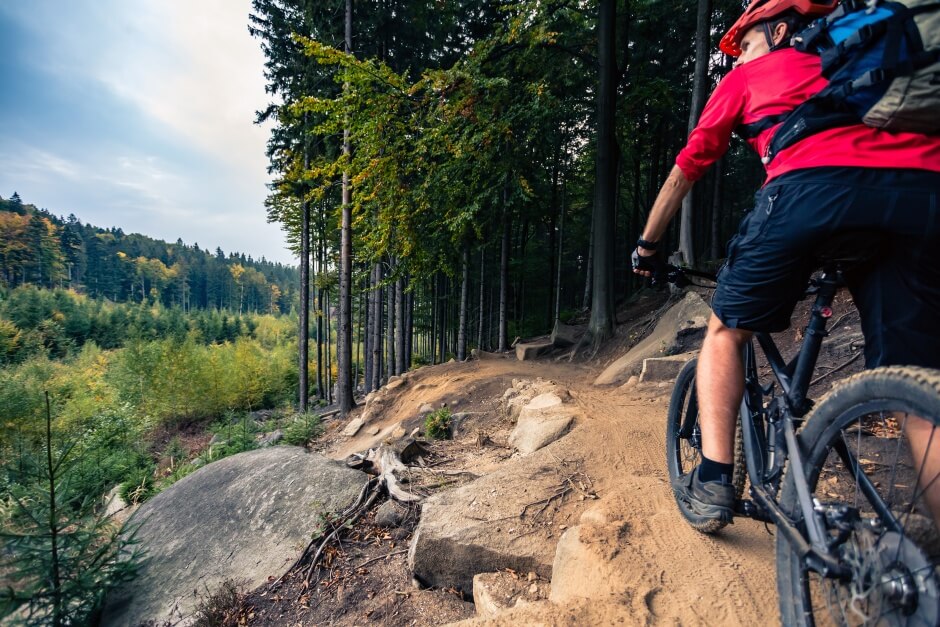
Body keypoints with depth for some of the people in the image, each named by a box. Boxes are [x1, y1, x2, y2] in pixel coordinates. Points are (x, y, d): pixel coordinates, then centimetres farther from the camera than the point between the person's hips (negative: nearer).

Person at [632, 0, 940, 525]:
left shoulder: (748, 76, 27)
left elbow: (685, 171, 26)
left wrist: (647, 246, 35)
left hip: (812, 184, -4)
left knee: (726, 331, 14)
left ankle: (714, 481, 7)